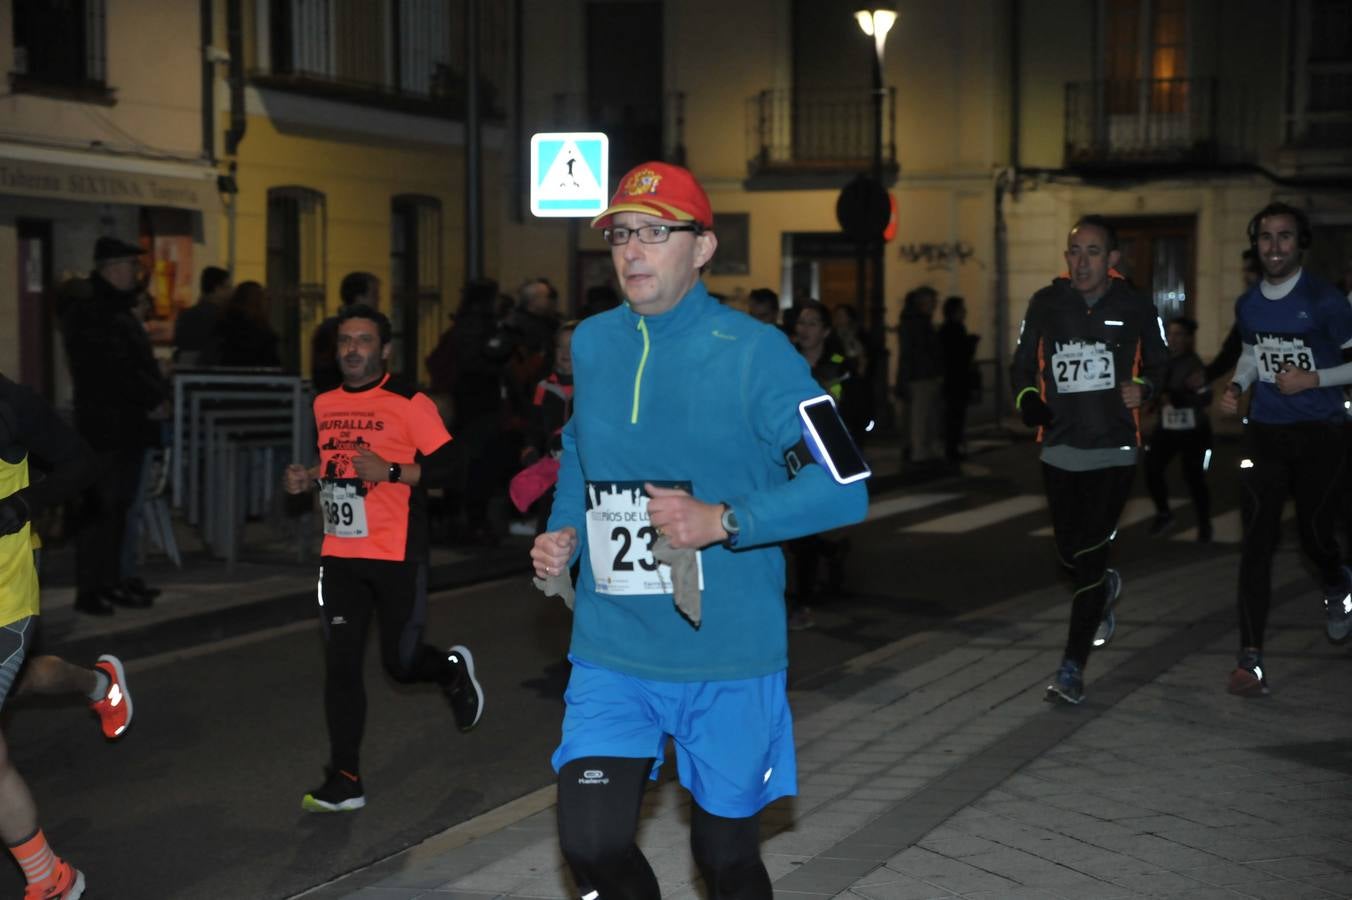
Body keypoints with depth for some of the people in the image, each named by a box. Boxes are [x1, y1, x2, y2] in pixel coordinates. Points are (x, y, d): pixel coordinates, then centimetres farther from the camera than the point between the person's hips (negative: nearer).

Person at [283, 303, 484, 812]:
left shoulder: (409, 403, -8)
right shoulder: (325, 405, 11)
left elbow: (447, 467, -11)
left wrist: (390, 472, -22)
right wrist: (310, 479, 7)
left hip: (397, 556, -5)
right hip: (340, 555, 5)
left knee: (401, 663, 3)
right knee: (340, 664, -2)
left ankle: (453, 669, 39)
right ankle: (345, 780, 4)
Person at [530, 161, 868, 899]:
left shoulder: (753, 352, -12)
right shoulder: (591, 343, 4)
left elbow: (845, 487, -15)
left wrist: (723, 522, -25)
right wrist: (563, 535, 4)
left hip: (727, 655, -3)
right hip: (611, 649, 4)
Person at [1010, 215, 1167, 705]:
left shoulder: (1135, 308, -2)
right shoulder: (1046, 304, 1)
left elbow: (1158, 365, 8)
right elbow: (1023, 365, 9)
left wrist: (1143, 386, -14)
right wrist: (1026, 399, -11)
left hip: (1113, 449, -3)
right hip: (1060, 448, 3)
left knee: (1090, 555, -10)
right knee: (1069, 553, 11)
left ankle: (1073, 667, -4)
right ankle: (1105, 590, 48)